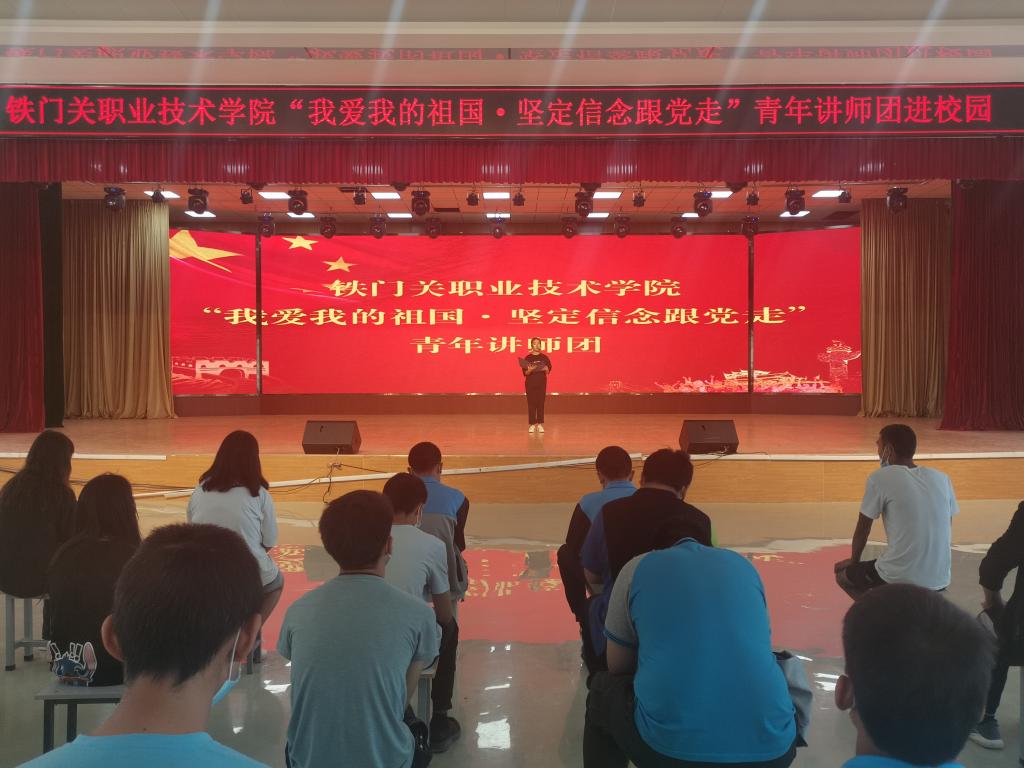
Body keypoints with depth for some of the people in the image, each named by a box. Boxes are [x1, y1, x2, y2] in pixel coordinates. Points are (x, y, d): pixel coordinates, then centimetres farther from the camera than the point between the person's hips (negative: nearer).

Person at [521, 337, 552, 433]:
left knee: (541, 403, 0)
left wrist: (546, 369, -18)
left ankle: (540, 424, 4)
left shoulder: (544, 357, 5)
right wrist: (529, 370, -21)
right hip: (530, 383, -1)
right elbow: (525, 373, -1)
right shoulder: (527, 358, 1)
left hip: (541, 383, 1)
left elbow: (548, 371, 3)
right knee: (531, 403, -2)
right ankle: (532, 424, 3)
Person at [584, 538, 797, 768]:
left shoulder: (637, 568, 12)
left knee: (602, 692, 28)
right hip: (770, 747, 3)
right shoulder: (743, 565, 20)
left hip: (668, 744, -3)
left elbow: (617, 666, 20)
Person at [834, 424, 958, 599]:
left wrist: (854, 561, 23)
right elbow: (946, 533, 16)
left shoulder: (880, 478, -6)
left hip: (900, 579, -6)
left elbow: (862, 529, 4)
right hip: (940, 580, 6)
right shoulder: (942, 478, 8)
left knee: (842, 573, 22)